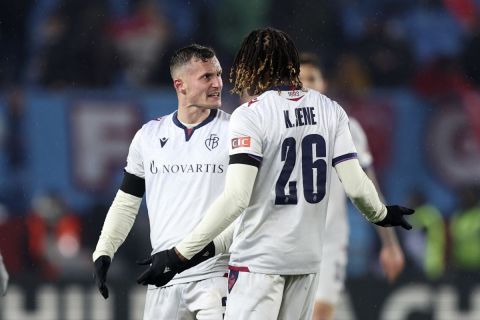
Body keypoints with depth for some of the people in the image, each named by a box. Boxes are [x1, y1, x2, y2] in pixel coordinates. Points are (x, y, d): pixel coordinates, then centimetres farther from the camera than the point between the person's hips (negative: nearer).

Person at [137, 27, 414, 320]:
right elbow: (356, 185, 2)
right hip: (308, 257, 6)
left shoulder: (250, 115, -10)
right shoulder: (330, 111, 5)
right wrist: (381, 215, 24)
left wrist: (180, 254, -17)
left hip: (258, 260, -6)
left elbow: (236, 198, -19)